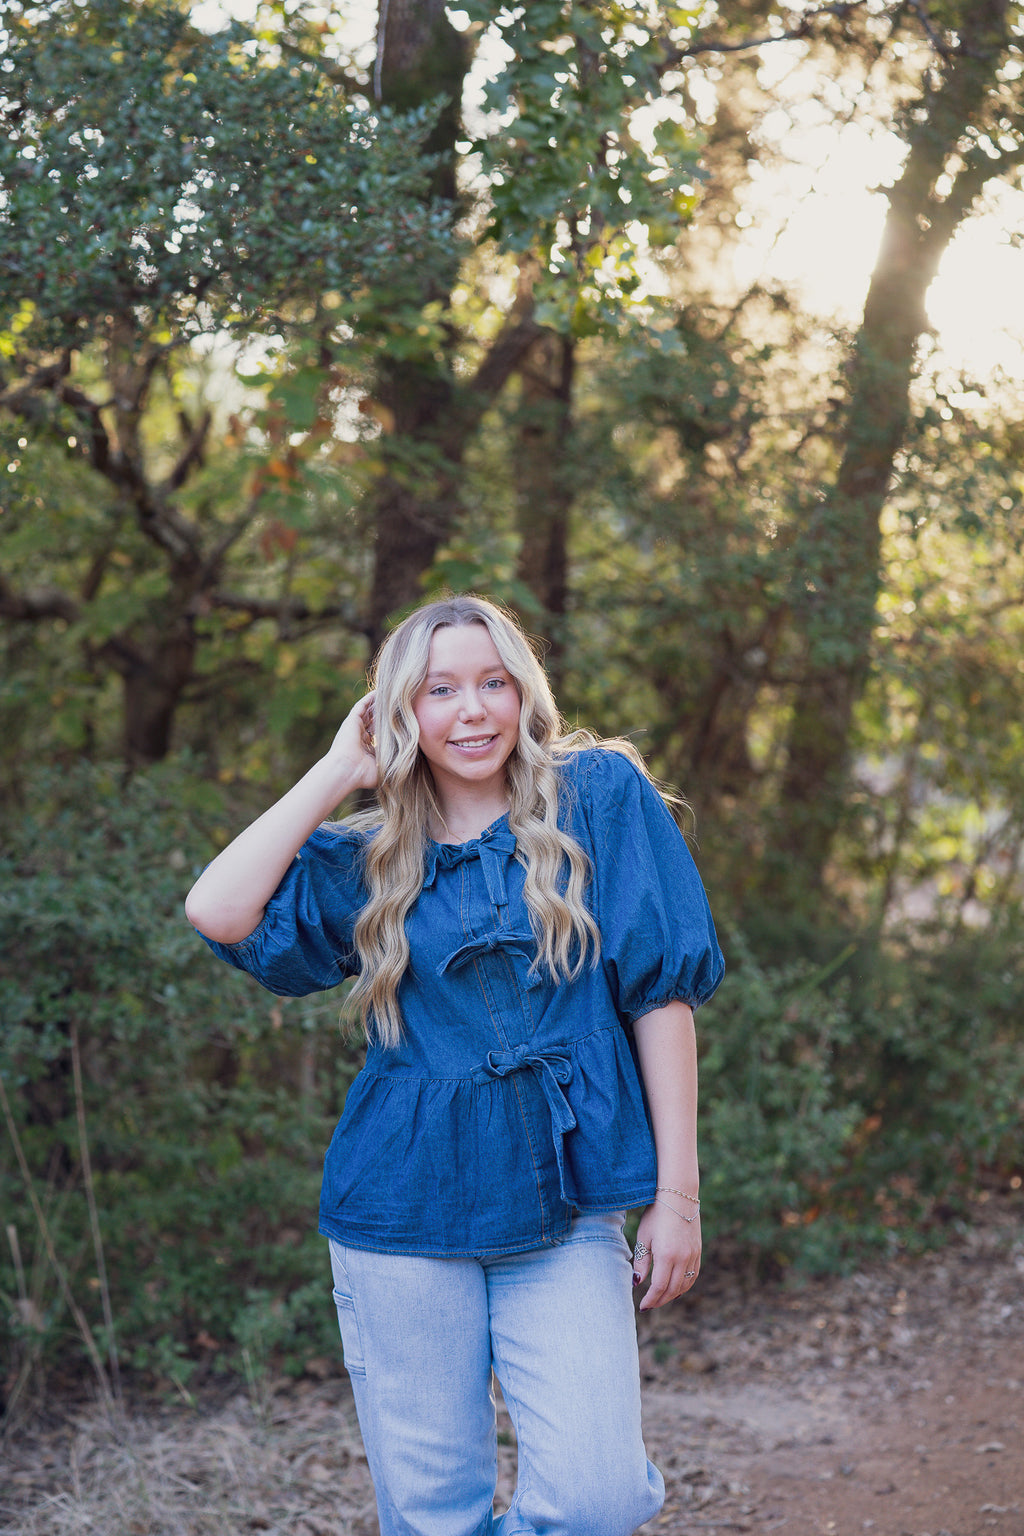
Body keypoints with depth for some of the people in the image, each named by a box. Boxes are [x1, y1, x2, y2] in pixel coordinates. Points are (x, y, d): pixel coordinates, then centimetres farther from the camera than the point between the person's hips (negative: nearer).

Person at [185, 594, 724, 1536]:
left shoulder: (599, 795, 2)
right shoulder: (368, 861, 8)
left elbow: (661, 991, -1)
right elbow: (219, 912, -8)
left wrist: (677, 1192, -5)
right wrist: (337, 774, -1)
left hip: (563, 1208, -1)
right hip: (405, 1211, 2)